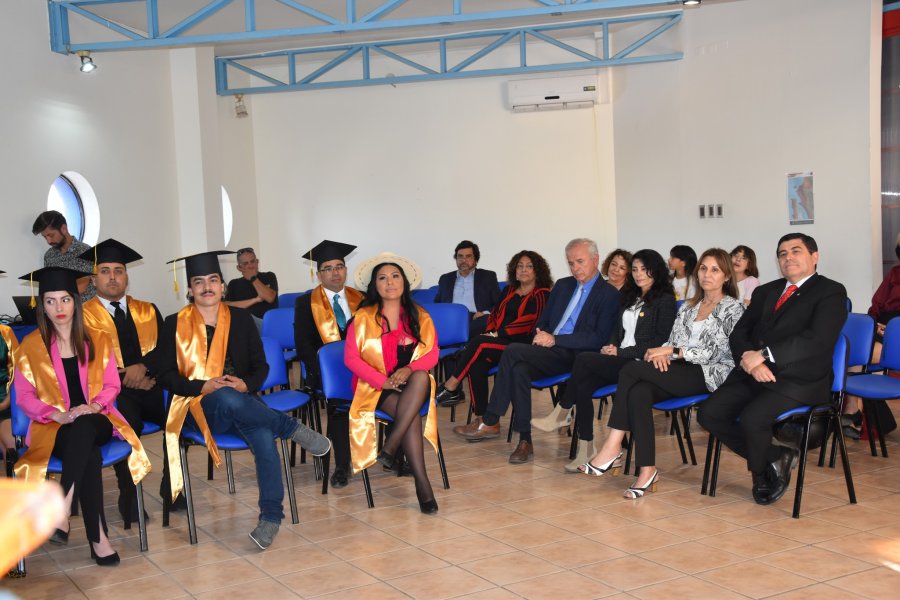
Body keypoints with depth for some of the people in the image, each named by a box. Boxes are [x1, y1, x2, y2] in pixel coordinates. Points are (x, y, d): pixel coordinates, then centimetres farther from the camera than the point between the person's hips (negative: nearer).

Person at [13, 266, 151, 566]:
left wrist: (93, 406, -15)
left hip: (96, 421, 1)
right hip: (54, 427, -1)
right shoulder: (31, 346, 5)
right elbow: (24, 396, 1)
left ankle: (61, 510, -41)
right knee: (89, 453, -36)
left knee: (83, 428, -38)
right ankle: (98, 538, -38)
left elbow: (111, 386, 7)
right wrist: (57, 414, -17)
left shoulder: (98, 341, 10)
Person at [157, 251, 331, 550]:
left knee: (263, 434, -34)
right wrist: (203, 387, -15)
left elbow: (261, 365, 12)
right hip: (201, 409, -1)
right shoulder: (175, 324, 8)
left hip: (241, 402, 2)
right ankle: (292, 427, -21)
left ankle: (271, 515, -30)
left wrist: (247, 384, -11)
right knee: (227, 398, -40)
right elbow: (166, 375, 3)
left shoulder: (241, 318, 14)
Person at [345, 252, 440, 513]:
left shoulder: (420, 317, 10)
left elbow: (432, 354, 2)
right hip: (375, 388, -2)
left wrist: (409, 370, -20)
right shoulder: (362, 318, 3)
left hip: (413, 384, 3)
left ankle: (390, 448, -36)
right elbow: (351, 358, -5)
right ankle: (423, 485, -34)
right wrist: (382, 381, -19)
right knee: (410, 413, -33)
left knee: (421, 377, -35)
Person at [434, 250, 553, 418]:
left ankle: (450, 386, -22)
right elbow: (495, 313, 22)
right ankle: (481, 417, -27)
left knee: (478, 343, -28)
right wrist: (489, 332, 0)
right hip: (499, 341, 5)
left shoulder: (541, 295, 2)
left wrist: (497, 333, -14)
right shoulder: (509, 290, 23)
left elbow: (529, 322, -10)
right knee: (476, 365, -27)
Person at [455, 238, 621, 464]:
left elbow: (599, 338, -10)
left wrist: (555, 340, -15)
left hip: (574, 356, -6)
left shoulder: (609, 294, 1)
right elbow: (542, 322, 26)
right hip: (549, 352, 6)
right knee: (519, 369, -29)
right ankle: (524, 441, -25)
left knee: (514, 351, -26)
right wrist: (541, 337, 1)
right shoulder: (562, 285, 22)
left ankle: (490, 422, -19)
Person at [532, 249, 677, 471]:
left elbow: (660, 341, -10)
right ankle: (586, 449, -23)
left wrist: (621, 352, -12)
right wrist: (612, 347, 2)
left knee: (584, 359, -26)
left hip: (641, 364, -7)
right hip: (620, 361, 7)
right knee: (583, 384, -24)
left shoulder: (665, 300, -1)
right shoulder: (630, 297, 23)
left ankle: (561, 414, -11)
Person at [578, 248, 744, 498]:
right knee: (638, 392, -29)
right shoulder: (688, 306, 23)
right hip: (680, 373, 6)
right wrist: (662, 353, -6)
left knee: (630, 370, -23)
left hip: (710, 375, -6)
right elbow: (672, 341, 19)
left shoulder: (733, 308, 2)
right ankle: (647, 471, -33)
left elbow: (716, 352, -9)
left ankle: (613, 447, -21)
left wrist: (671, 351, -12)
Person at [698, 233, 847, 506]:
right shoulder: (765, 292, 22)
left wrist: (764, 355, -18)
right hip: (753, 374, 7)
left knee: (752, 418, -30)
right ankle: (774, 458, 4)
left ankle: (760, 472, 4)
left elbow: (818, 339, -15)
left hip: (799, 380, -6)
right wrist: (749, 359, -11)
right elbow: (739, 332, 12)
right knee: (709, 414, -14)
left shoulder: (830, 292, 1)